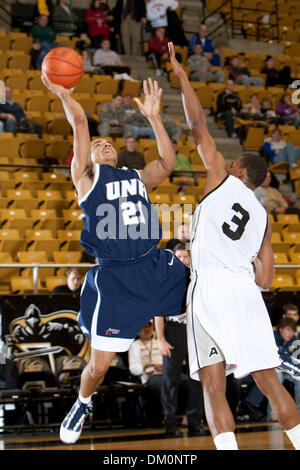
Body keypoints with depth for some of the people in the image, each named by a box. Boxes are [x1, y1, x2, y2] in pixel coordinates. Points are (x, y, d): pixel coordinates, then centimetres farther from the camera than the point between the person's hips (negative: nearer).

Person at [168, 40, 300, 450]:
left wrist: (181, 76, 19)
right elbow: (266, 279, 19)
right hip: (245, 288, 5)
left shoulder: (222, 180, 11)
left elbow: (198, 126, 11)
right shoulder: (263, 217, 22)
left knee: (214, 386, -5)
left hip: (210, 286, -5)